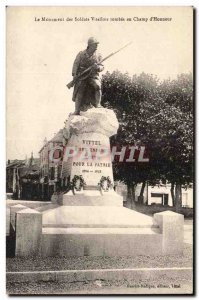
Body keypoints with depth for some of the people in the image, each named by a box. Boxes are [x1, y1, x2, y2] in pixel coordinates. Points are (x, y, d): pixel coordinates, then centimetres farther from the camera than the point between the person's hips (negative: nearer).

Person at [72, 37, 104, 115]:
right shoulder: (81, 54, 1)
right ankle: (77, 111, 3)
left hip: (93, 76, 1)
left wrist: (98, 67, -15)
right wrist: (74, 75, -10)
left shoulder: (97, 56, 6)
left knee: (97, 86, -27)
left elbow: (101, 67, 9)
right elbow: (75, 65, 0)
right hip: (82, 76, -1)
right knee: (80, 93, -6)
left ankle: (98, 104, -16)